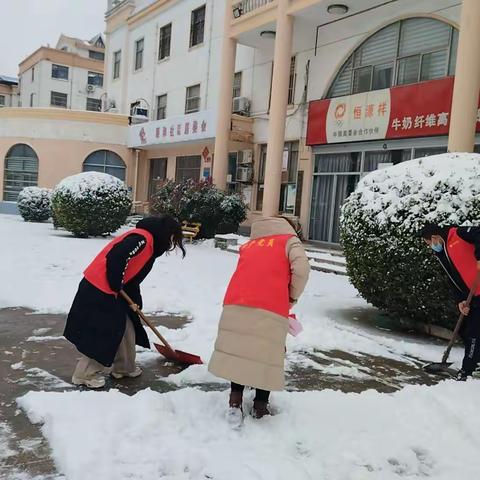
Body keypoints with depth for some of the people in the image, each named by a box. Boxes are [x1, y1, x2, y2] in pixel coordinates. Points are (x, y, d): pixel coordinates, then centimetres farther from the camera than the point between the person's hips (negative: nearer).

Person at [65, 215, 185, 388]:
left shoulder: (150, 245, 14)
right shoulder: (142, 239, -18)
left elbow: (133, 277, 20)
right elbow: (115, 259, -30)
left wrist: (136, 303, 18)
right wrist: (116, 287, -17)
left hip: (109, 291, 10)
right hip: (99, 290, -10)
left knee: (126, 328, 17)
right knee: (102, 332, 0)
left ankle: (123, 367, 32)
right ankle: (85, 374, 14)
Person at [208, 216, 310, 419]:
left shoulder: (248, 245, 31)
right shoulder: (289, 240, 18)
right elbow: (301, 268, -1)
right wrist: (292, 297, 13)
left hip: (235, 305, 4)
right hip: (270, 309, -4)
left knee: (238, 349, 15)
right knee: (268, 355, 9)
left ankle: (235, 402, 16)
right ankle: (260, 407, 16)